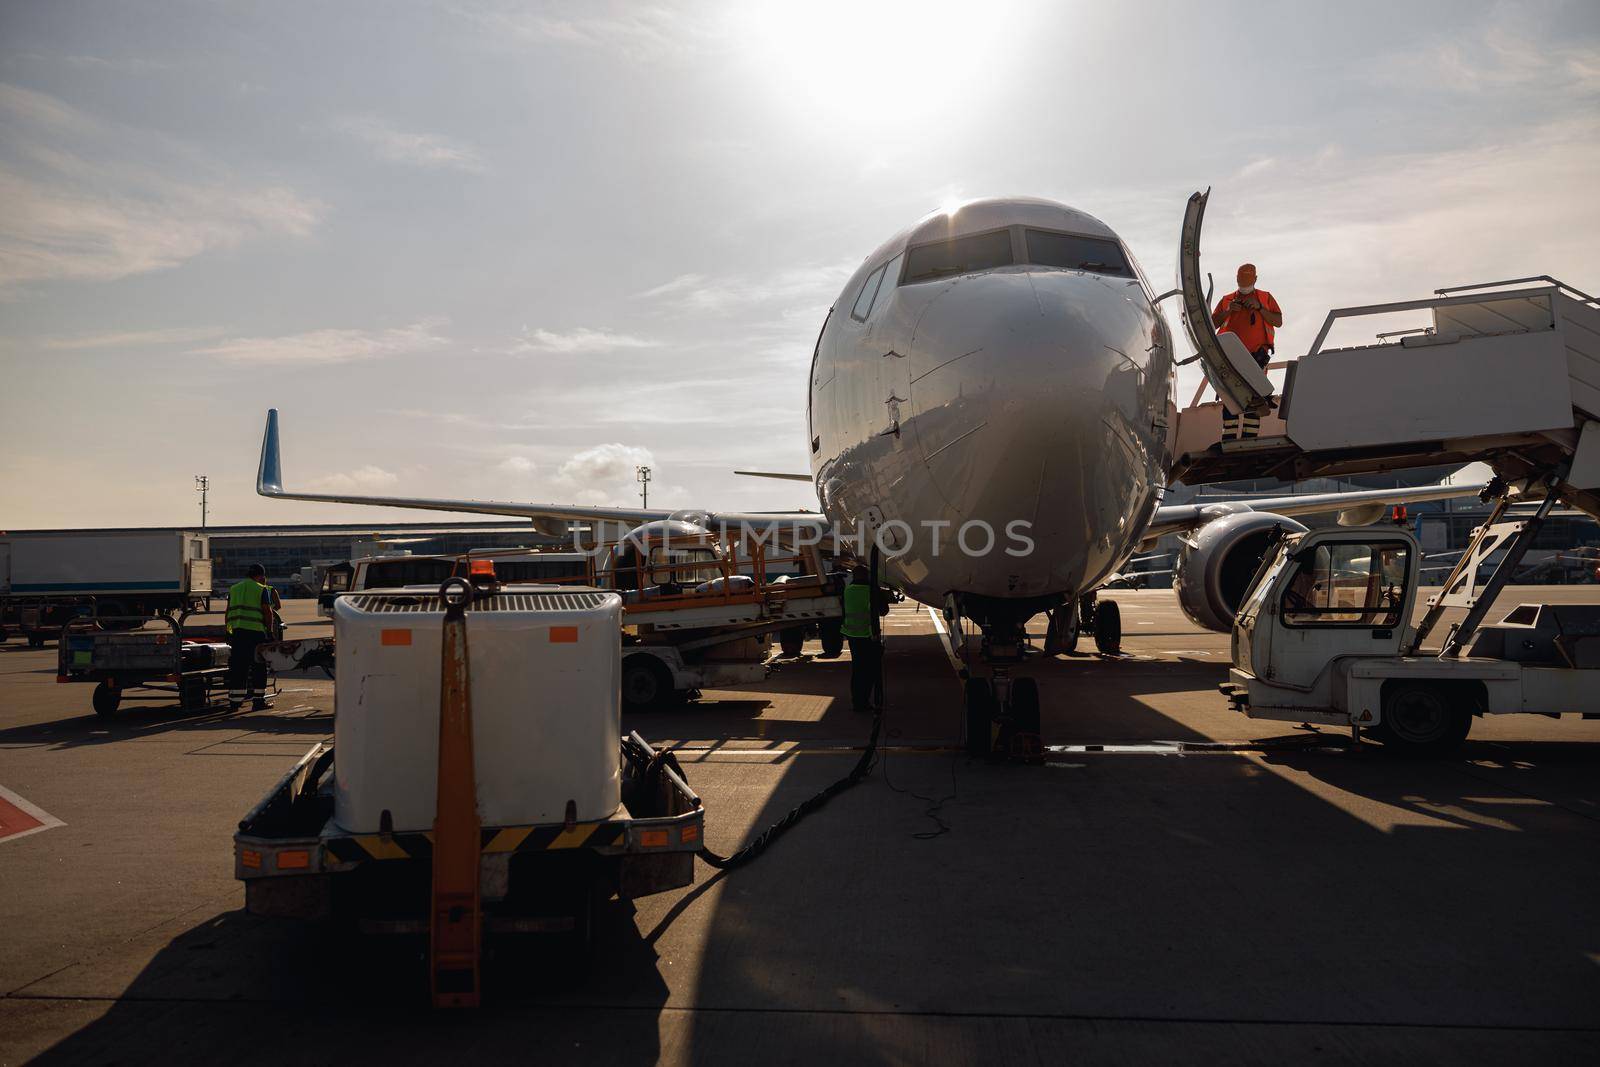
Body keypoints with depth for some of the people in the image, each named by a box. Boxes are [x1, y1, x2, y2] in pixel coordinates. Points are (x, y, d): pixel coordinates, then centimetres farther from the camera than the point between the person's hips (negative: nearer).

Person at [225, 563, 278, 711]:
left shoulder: (233, 588, 17)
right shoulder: (262, 589, 0)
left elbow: (228, 612, 15)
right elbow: (268, 612, -6)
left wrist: (228, 632, 18)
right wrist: (270, 631, 1)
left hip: (236, 631, 5)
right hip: (256, 631, -5)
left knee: (237, 667, 7)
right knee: (258, 666, 4)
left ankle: (234, 702, 6)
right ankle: (258, 700, 5)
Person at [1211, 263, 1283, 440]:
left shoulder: (1265, 298, 18)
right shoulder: (1227, 300, 21)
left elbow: (1278, 321, 8)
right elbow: (1212, 324, 15)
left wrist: (1259, 307, -5)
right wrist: (1227, 311, -2)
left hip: (1256, 355, -1)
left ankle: (1249, 436, -13)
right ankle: (1229, 437, -11)